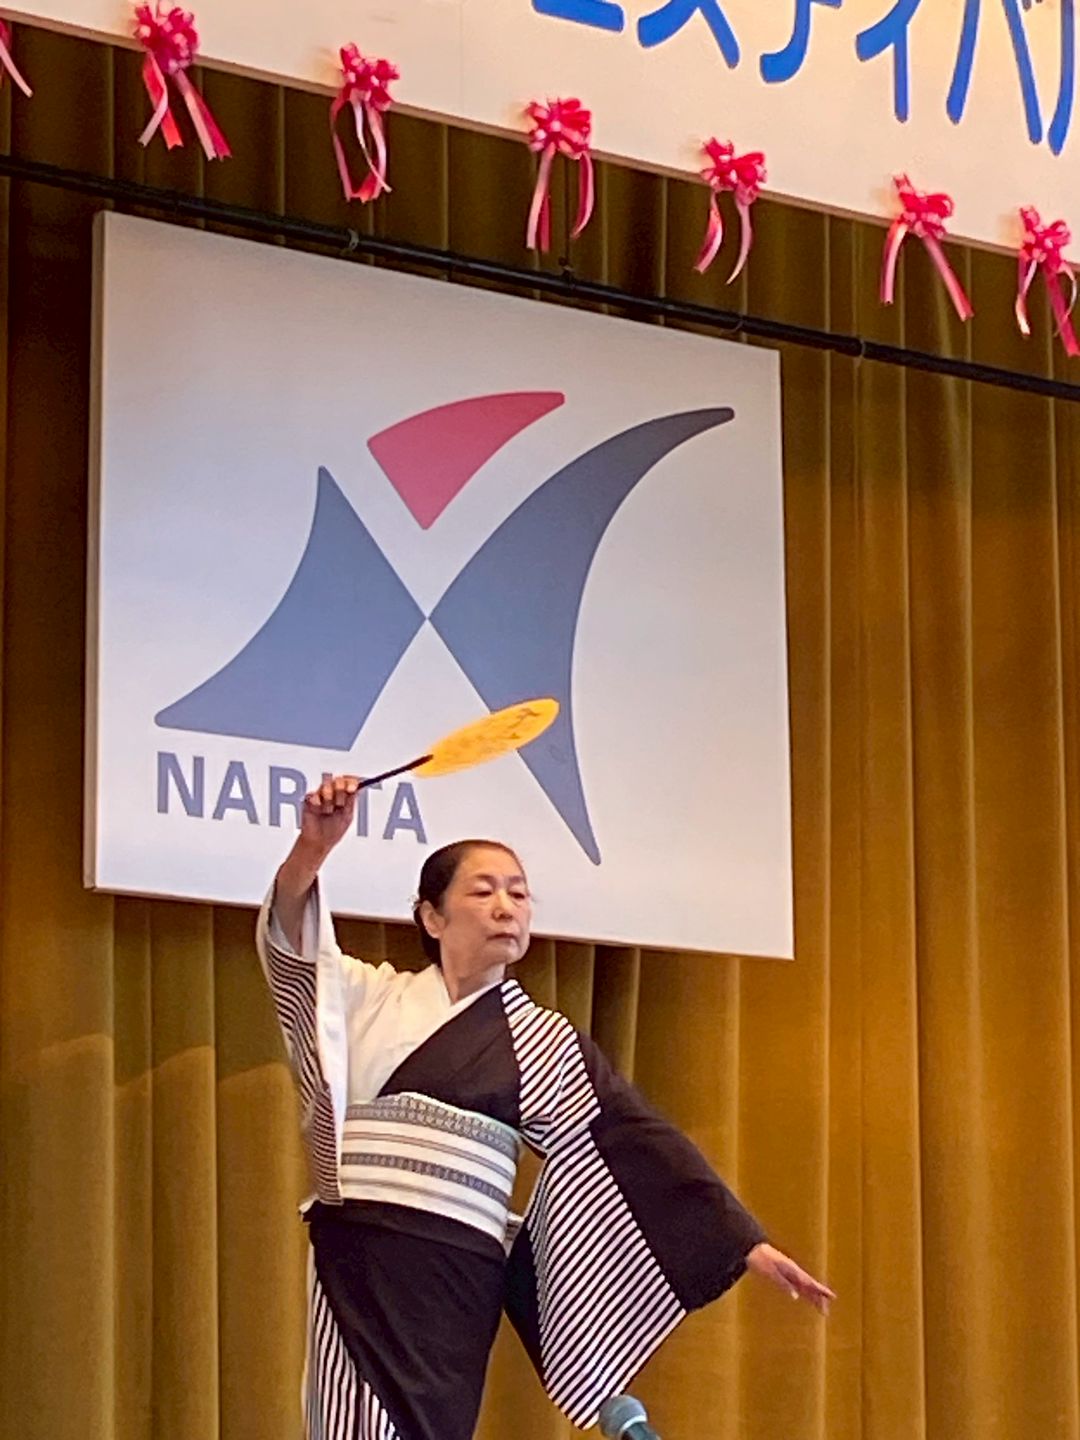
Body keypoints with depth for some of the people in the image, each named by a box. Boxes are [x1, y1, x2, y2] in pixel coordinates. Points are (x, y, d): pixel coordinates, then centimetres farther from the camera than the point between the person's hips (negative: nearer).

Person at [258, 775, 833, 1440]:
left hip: (458, 1272, 1)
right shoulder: (373, 998, 10)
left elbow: (640, 1143, 8)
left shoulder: (544, 1042, 12)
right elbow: (291, 944, -7)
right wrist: (313, 848, -27)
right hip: (358, 1258, -1)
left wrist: (747, 1242, 1)